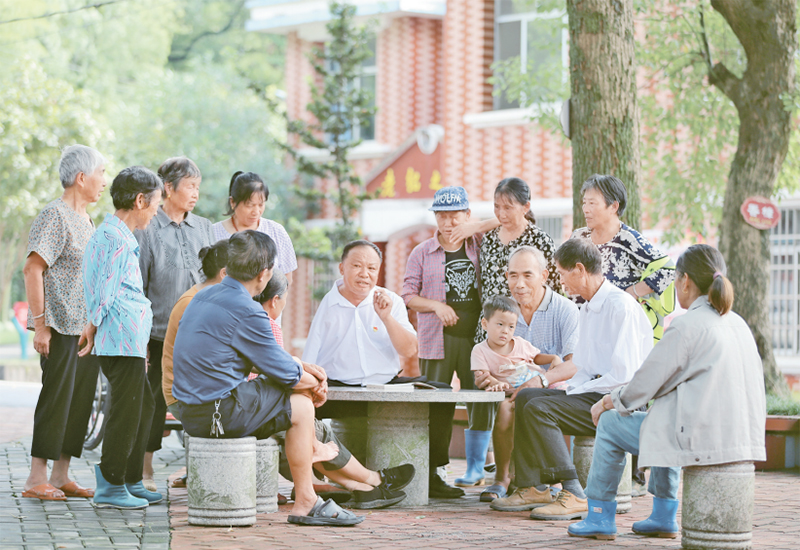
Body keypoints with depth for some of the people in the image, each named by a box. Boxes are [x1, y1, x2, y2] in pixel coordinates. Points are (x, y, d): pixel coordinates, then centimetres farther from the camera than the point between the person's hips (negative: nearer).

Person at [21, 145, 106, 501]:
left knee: (81, 400, 8)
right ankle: (37, 479, -3)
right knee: (56, 399, -7)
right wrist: (40, 324, -20)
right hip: (61, 326, -9)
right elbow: (32, 269, -16)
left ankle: (61, 476, 14)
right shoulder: (55, 216, -10)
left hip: (87, 328, 9)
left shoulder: (85, 220, 18)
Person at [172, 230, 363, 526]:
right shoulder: (247, 312, -20)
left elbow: (266, 355, 21)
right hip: (220, 412, -10)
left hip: (191, 410, 10)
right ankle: (305, 505, 8)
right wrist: (314, 381, 10)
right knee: (301, 405, 4)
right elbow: (287, 375, -11)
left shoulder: (204, 297, 10)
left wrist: (305, 368, 15)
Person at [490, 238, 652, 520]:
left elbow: (623, 375, -22)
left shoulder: (621, 307, -17)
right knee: (525, 397, 8)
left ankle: (575, 496, -24)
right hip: (591, 394, 10)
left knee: (538, 408, -22)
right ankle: (532, 488, 3)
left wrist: (577, 390, -14)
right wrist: (545, 379, 22)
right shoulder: (589, 307, 16)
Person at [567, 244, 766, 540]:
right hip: (741, 436, 8)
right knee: (664, 415, 36)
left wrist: (608, 402, 13)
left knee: (610, 423, 12)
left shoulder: (687, 325, -13)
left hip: (702, 440, -8)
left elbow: (648, 381, -7)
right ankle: (664, 517, 33)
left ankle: (600, 517, 20)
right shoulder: (737, 323, 11)